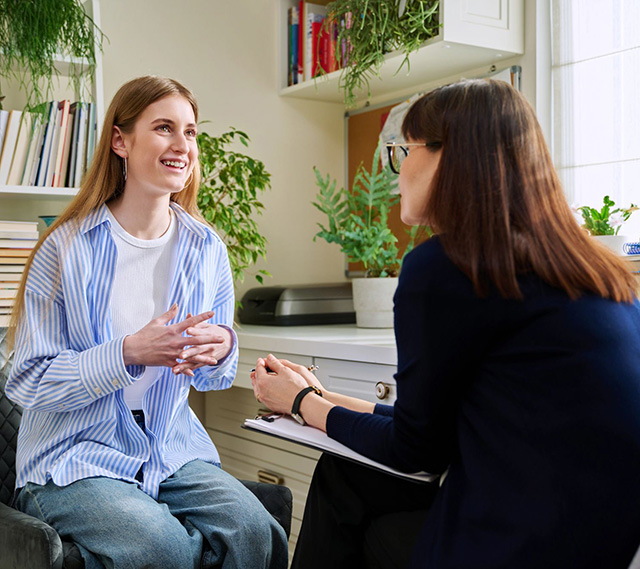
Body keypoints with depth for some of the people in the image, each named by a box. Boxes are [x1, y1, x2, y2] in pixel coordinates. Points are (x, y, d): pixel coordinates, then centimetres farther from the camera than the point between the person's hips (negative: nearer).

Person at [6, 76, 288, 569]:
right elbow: (29, 383, -10)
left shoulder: (206, 247, 5)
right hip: (74, 458, -3)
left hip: (172, 452, 4)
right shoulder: (67, 248, -8)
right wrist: (129, 353, -24)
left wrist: (221, 350, -13)